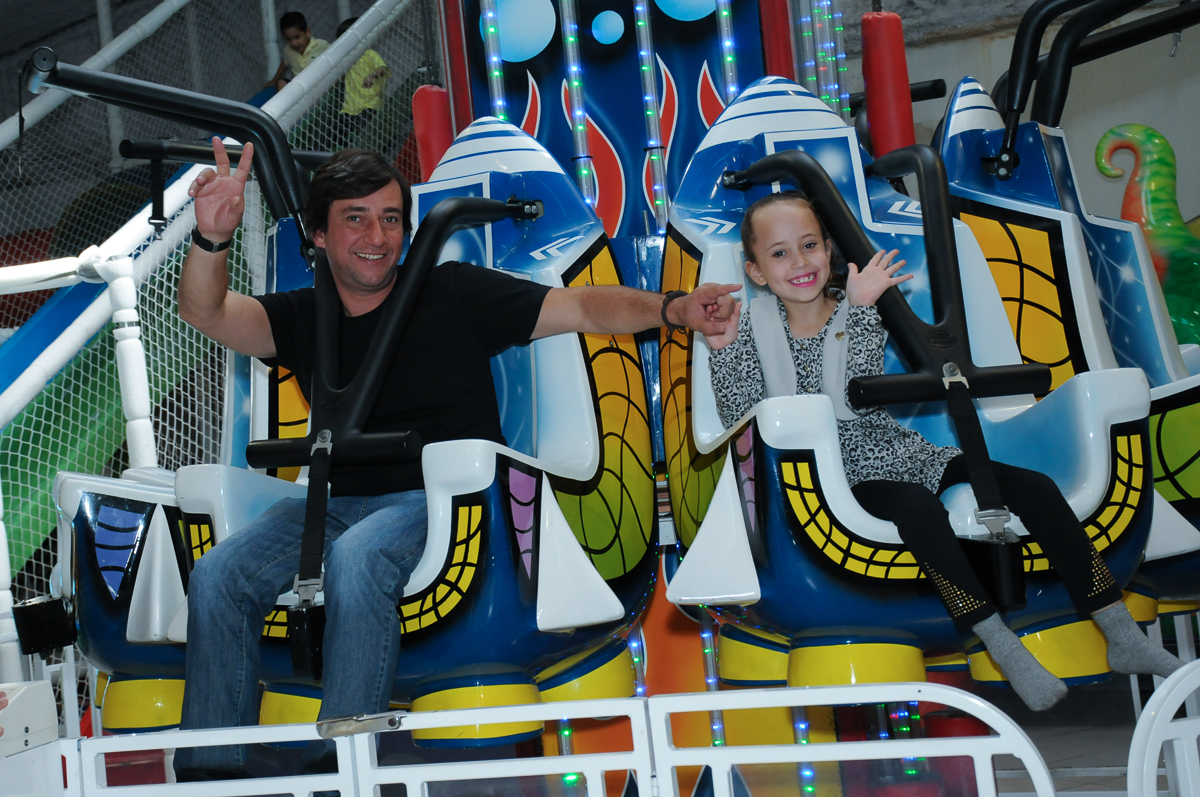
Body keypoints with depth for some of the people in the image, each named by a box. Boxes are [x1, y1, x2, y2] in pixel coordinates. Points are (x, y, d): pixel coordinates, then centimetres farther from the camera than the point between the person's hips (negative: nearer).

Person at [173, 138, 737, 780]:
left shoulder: (453, 294, 7)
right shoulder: (303, 318, 14)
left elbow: (579, 308, 1)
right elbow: (204, 312, -2)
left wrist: (671, 309, -16)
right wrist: (212, 237, -24)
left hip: (443, 501, -4)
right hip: (337, 504, 4)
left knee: (355, 558, -36)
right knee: (218, 575, -20)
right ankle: (211, 770, -12)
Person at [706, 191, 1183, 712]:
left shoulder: (856, 316, 1)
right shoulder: (755, 328, 0)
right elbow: (740, 420, -10)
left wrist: (861, 309, -22)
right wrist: (722, 350, -22)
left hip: (897, 452, 3)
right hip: (841, 477, -3)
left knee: (1033, 487, -14)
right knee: (920, 509, -36)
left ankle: (1123, 636, -11)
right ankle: (1006, 650, -32)